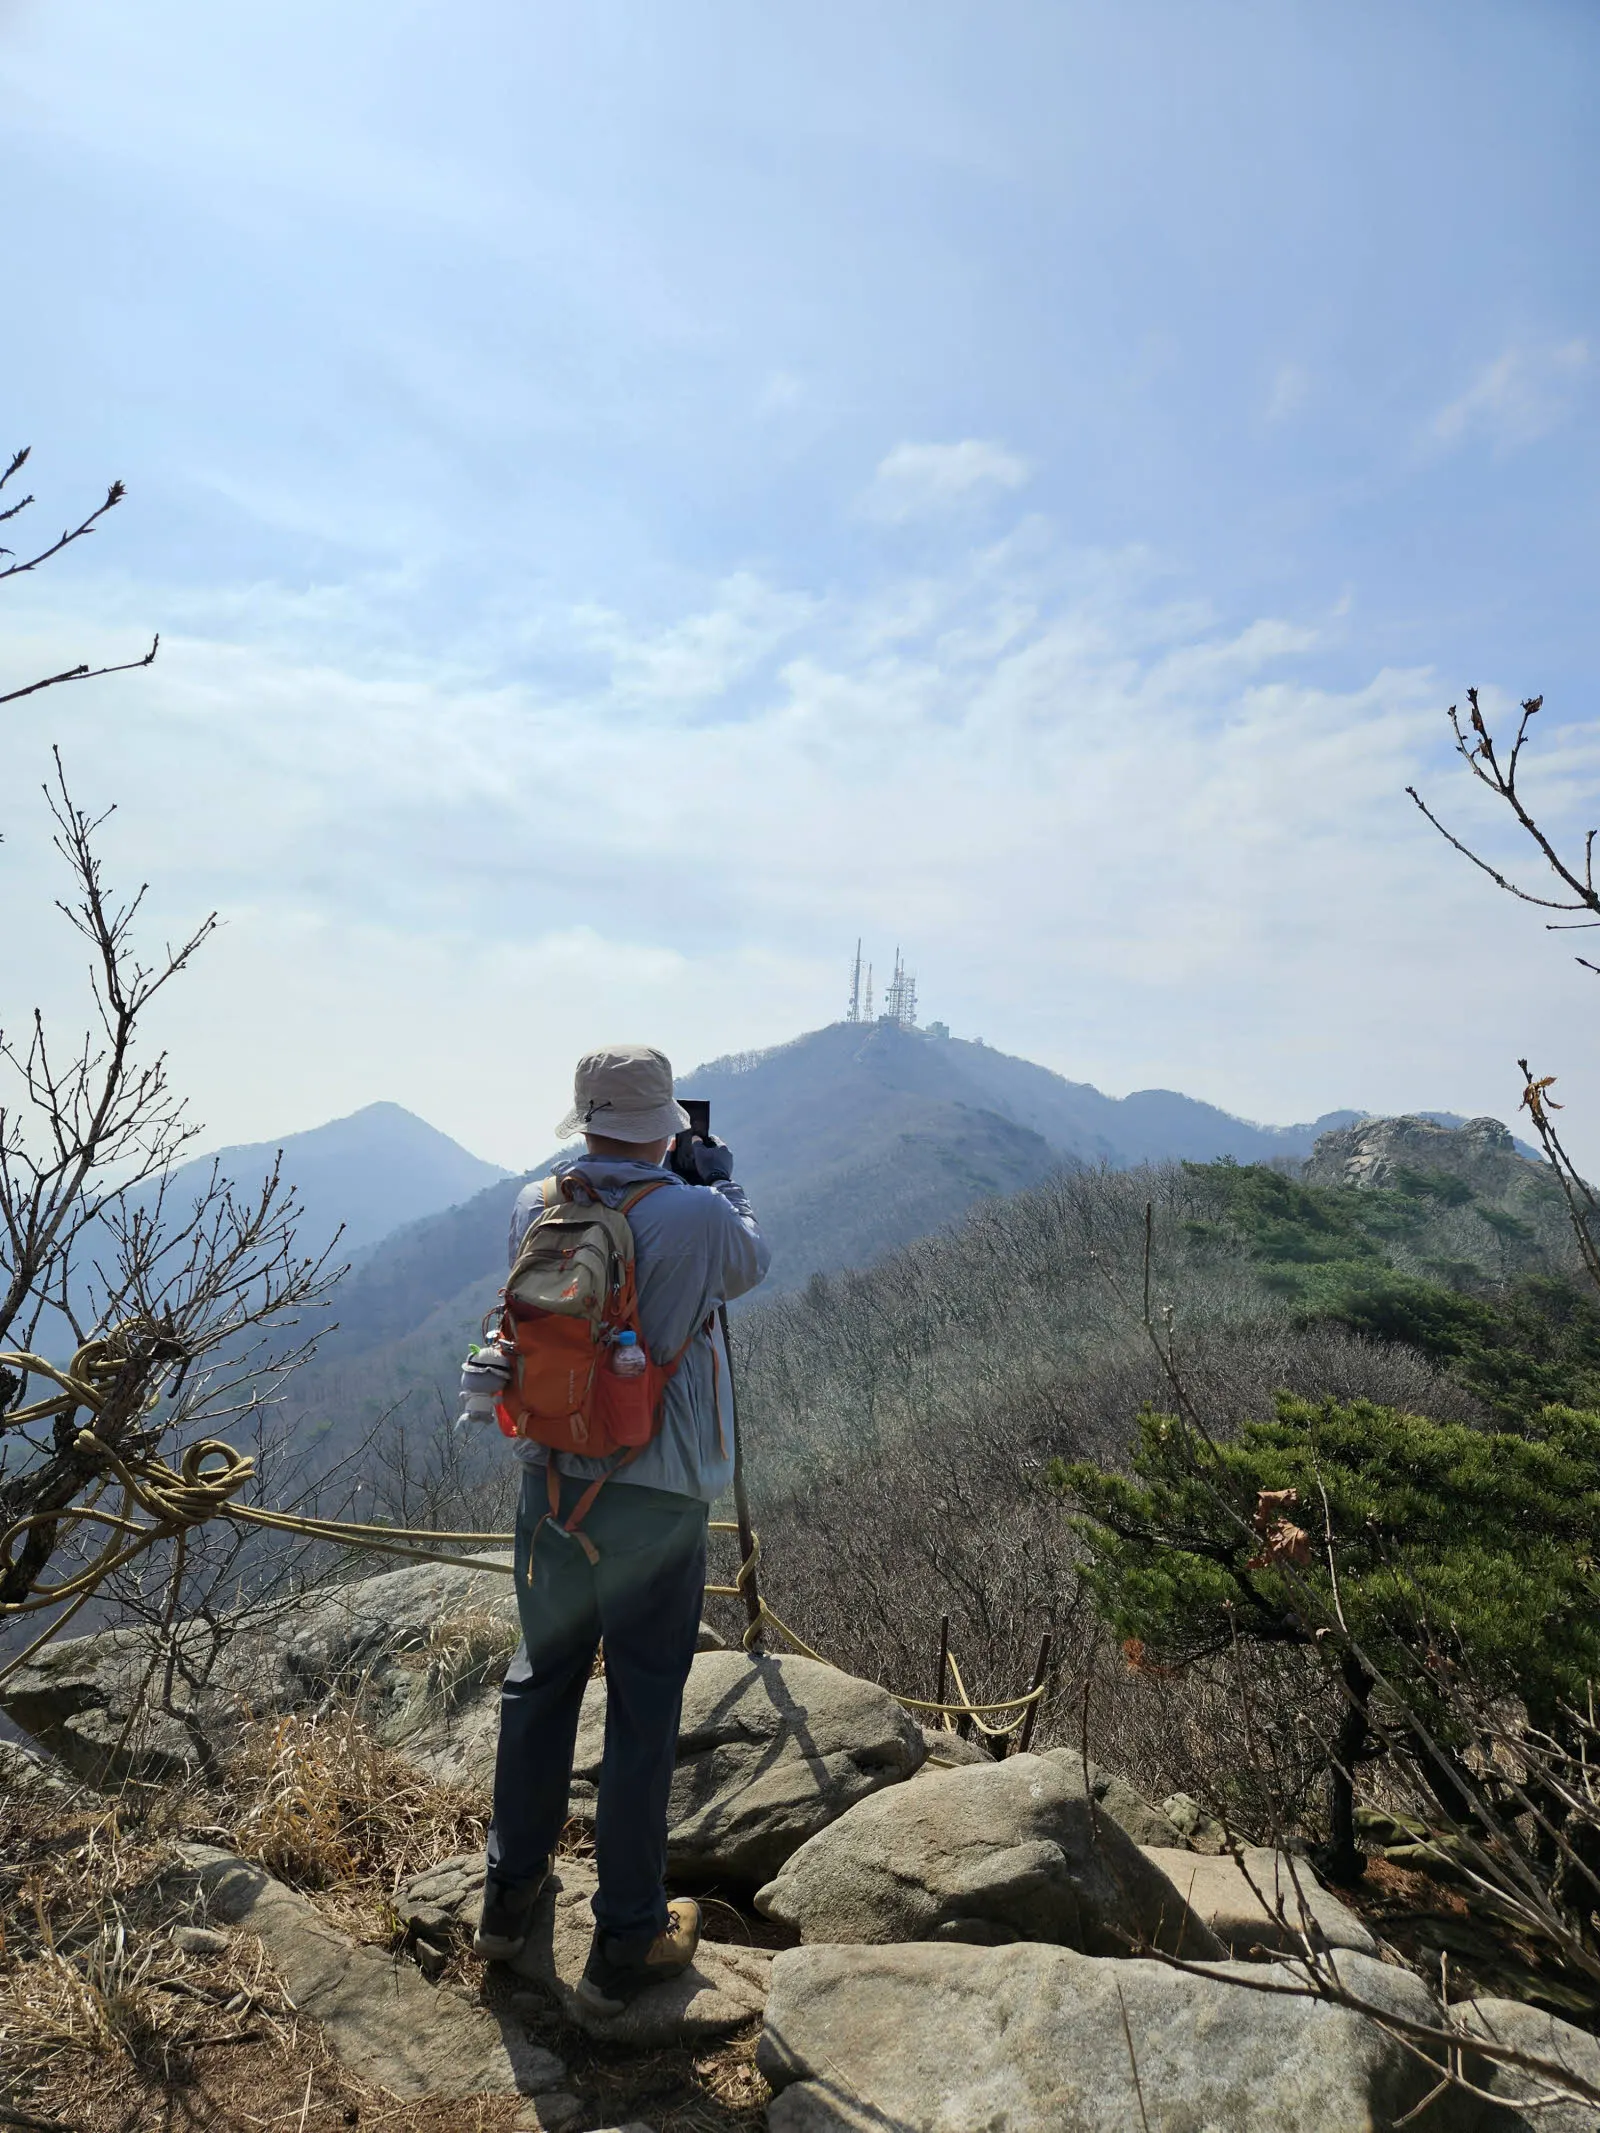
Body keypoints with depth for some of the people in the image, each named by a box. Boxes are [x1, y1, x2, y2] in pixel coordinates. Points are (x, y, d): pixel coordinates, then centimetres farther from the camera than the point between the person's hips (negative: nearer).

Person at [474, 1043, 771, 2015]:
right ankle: (627, 1943, 24)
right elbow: (751, 1263, 5)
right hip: (656, 1497, -4)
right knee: (645, 1712, 9)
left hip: (551, 1483, 5)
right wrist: (726, 1183, 20)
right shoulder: (696, 1217, -17)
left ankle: (511, 1892, 39)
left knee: (542, 1679, 21)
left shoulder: (534, 1209, -4)